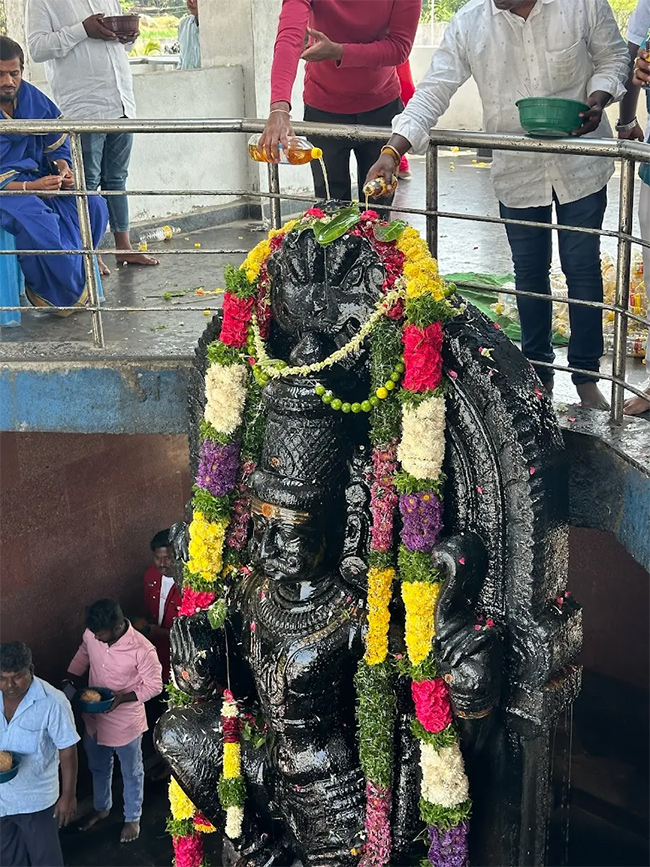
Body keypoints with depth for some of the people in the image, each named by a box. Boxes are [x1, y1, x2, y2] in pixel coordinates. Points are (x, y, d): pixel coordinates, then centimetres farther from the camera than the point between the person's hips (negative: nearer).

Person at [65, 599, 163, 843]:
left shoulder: (142, 649, -32)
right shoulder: (92, 634, -16)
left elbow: (154, 686, -19)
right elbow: (82, 657, 7)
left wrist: (122, 697, -30)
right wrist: (71, 683, -5)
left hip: (125, 723, -5)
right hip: (94, 718, 5)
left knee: (131, 774, 21)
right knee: (98, 768, 29)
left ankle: (132, 819, 45)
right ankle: (101, 808, 55)